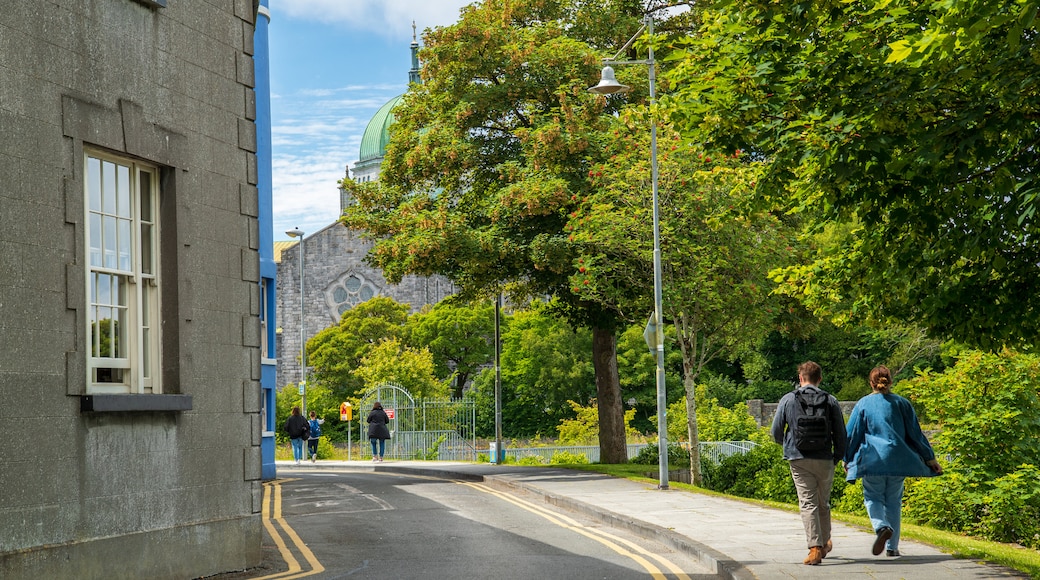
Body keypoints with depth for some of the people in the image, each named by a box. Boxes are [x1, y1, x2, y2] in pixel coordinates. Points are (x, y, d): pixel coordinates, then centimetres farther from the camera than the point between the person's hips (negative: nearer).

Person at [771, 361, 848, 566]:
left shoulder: (788, 400, 2)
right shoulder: (830, 401, 4)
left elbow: (776, 431, 3)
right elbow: (840, 434, 4)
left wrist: (787, 445, 23)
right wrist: (837, 457, 16)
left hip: (798, 459, -1)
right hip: (824, 459, 2)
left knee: (808, 503, -3)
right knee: (823, 503, 17)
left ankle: (815, 548, -12)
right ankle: (825, 543, 30)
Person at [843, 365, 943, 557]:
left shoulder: (863, 404, 0)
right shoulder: (901, 404, 5)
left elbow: (852, 434, 4)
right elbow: (915, 433, 6)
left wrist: (847, 460, 17)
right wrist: (930, 458, 13)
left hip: (872, 460, -2)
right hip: (898, 460, 2)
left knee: (873, 498, 6)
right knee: (893, 501, 12)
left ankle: (882, 526, -24)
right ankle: (892, 546, 12)